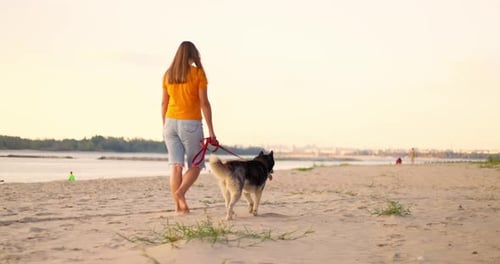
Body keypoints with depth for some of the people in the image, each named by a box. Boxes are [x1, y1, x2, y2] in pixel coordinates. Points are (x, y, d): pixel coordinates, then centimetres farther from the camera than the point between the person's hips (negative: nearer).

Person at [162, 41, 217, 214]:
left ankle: (178, 205, -3)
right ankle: (180, 192, -18)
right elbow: (204, 103, -9)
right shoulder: (198, 73, -5)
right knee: (195, 165, 7)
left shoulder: (168, 74, 8)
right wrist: (211, 130, -7)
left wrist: (164, 127, 20)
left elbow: (164, 103, 11)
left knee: (176, 165, 2)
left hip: (171, 122, 4)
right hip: (191, 124, -4)